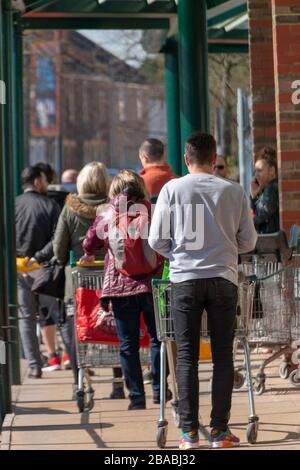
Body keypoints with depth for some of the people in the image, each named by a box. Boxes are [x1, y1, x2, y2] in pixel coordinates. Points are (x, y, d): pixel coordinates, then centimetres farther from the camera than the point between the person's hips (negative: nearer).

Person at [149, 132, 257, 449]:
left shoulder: (172, 189, -1)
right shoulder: (234, 191, 1)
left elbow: (157, 240, 0)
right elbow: (248, 241, 6)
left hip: (185, 279, 0)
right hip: (223, 277, 0)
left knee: (187, 355, 4)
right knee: (222, 355, 6)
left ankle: (189, 431, 0)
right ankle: (220, 429, 4)